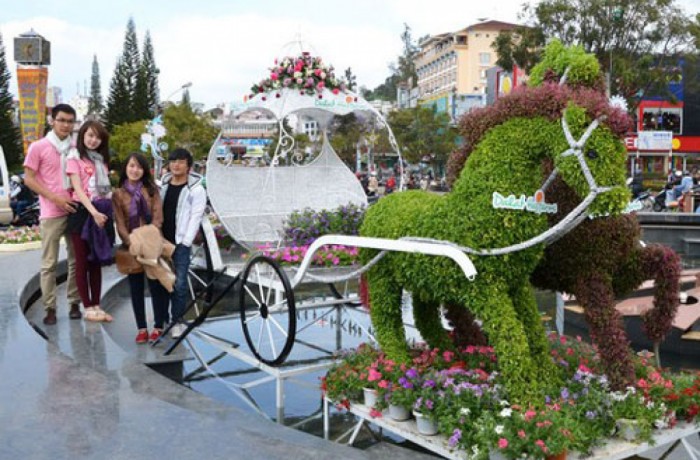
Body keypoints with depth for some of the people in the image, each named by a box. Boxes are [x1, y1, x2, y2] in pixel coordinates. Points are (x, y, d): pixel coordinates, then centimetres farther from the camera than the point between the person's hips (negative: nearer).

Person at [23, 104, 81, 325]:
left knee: (76, 260, 6)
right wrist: (55, 198, -13)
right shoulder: (38, 147, -1)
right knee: (49, 263, -1)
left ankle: (74, 303, 15)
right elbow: (29, 179, -3)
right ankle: (50, 307, 5)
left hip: (75, 210, 4)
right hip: (51, 213, -4)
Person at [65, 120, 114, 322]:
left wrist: (105, 212, 3)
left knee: (96, 262, 10)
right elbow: (78, 189, -12)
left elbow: (106, 187, 14)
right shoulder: (75, 158, -2)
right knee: (82, 262, 1)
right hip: (83, 212, -6)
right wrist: (93, 212, -22)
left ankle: (96, 306, 15)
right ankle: (88, 308, 6)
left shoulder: (101, 159, 17)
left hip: (102, 213, 6)